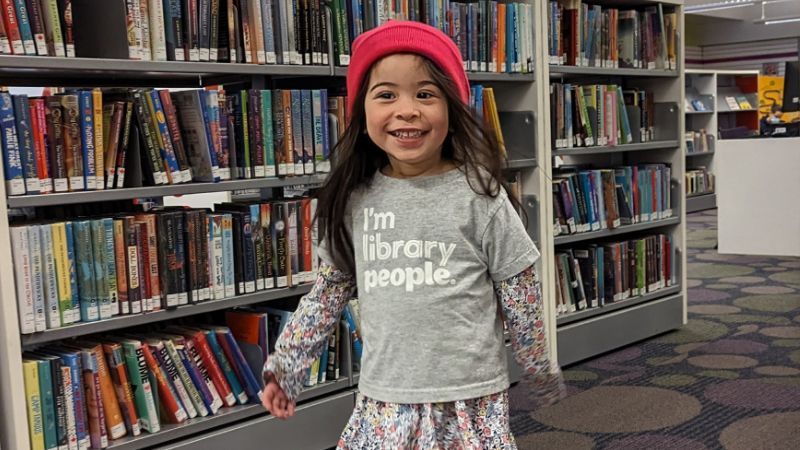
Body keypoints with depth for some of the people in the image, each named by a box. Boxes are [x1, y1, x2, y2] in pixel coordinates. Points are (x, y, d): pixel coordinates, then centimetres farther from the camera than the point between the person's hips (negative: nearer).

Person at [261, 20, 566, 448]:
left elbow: (521, 298, -1)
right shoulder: (355, 199, 1)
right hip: (383, 404, 3)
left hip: (469, 404, -3)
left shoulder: (479, 195, -9)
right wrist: (285, 367, 12)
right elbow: (328, 291, 12)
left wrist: (543, 376, 8)